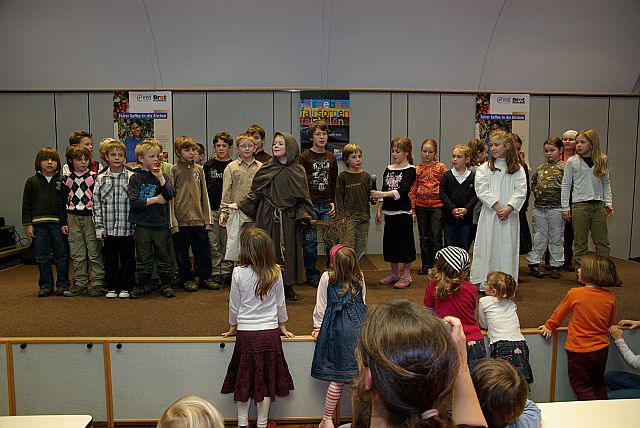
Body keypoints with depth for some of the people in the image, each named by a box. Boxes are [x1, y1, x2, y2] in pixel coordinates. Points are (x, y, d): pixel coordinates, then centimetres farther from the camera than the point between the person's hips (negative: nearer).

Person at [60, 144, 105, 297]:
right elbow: (63, 201, 10)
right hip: (73, 218, 3)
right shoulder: (66, 179, 6)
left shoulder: (94, 177, -2)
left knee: (94, 252, -1)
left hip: (91, 217, -3)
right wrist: (64, 222, 7)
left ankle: (97, 283, 6)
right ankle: (80, 283, 18)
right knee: (77, 254, 9)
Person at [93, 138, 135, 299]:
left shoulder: (132, 177, -2)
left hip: (127, 227, -2)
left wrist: (136, 225, -6)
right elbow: (96, 204, 5)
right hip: (108, 228, 2)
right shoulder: (101, 179, 5)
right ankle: (112, 287, 23)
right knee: (110, 258, 11)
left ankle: (126, 287, 20)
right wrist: (99, 227, 0)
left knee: (127, 258, 7)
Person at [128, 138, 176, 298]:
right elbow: (134, 201, -10)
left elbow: (170, 195, -12)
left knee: (164, 255, 7)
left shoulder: (164, 176, 5)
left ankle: (166, 284, 18)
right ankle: (143, 284, 22)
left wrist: (160, 177, -15)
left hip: (161, 223, 1)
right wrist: (155, 199, -8)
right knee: (143, 257, 9)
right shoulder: (135, 178, 0)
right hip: (142, 225, -1)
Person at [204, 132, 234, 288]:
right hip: (211, 209, 0)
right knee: (213, 244, 1)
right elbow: (203, 189, 7)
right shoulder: (208, 166, 6)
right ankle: (215, 274, 8)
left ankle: (226, 273, 13)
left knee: (228, 244, 4)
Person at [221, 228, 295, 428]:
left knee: (244, 379, 14)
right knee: (266, 379, 12)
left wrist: (232, 328, 16)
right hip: (270, 331, 1)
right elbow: (280, 303, 3)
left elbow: (234, 305, 0)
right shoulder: (275, 273, -7)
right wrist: (283, 327, 18)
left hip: (245, 333, -1)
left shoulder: (238, 273, -11)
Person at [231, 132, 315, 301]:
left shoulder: (298, 171, 5)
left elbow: (303, 198, 5)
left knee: (289, 250, 5)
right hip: (268, 217, 0)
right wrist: (239, 205, -3)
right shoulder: (266, 168, 4)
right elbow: (255, 192, 6)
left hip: (289, 219, 1)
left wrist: (305, 216, -8)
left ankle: (288, 287, 15)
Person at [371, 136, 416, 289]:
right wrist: (379, 209, 10)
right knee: (390, 242, 11)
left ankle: (406, 276, 12)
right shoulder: (388, 170, 10)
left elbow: (402, 191, -20)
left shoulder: (410, 170, -8)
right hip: (389, 212, 6)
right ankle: (394, 274, 25)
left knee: (405, 242, 1)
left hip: (403, 212, -6)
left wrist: (382, 194, -28)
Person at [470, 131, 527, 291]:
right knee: (488, 247, 2)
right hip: (489, 214, 0)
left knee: (507, 248, 4)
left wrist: (509, 208, -16)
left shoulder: (518, 169, 6)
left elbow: (521, 191, -3)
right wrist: (497, 206, -14)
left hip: (509, 215, 0)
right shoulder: (484, 168, 6)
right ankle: (485, 283, 8)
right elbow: (482, 190, -5)